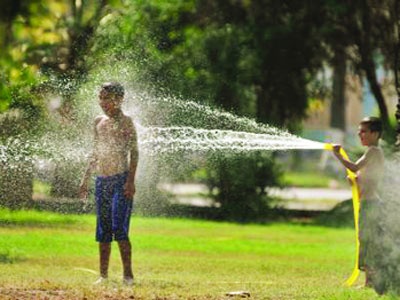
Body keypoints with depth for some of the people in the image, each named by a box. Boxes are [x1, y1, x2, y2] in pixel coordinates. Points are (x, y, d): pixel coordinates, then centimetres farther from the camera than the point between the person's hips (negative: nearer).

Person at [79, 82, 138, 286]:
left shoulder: (125, 122, -4)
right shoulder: (98, 122, 14)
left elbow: (134, 152, -9)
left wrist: (131, 180, -18)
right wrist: (85, 179, 18)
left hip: (121, 179, -6)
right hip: (102, 180, 6)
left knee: (119, 227, -14)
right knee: (103, 230, 6)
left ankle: (128, 275, -12)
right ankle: (103, 274, 10)